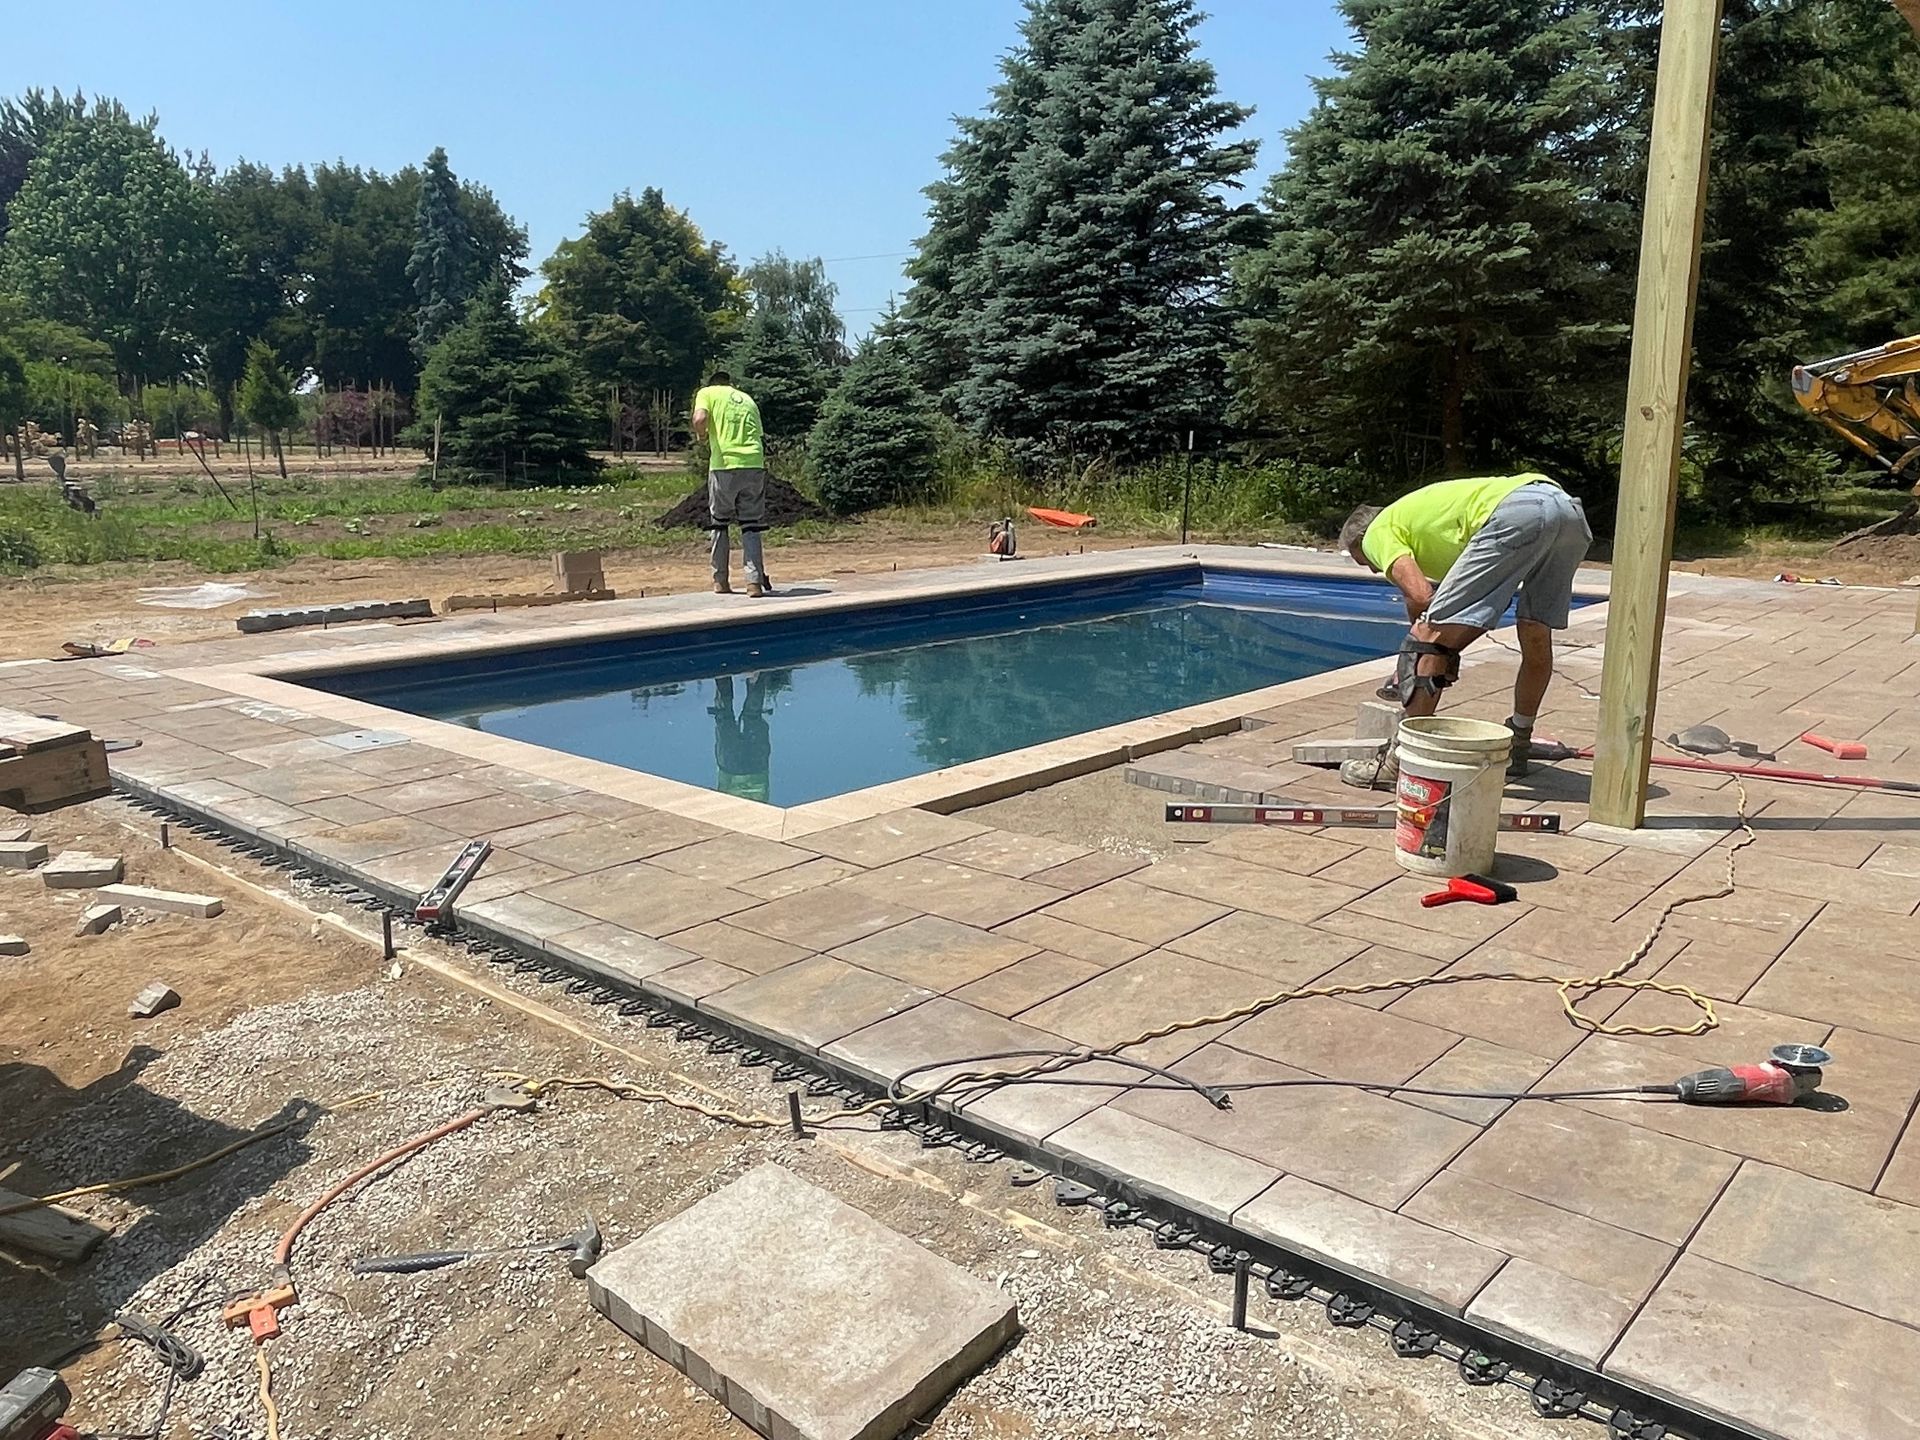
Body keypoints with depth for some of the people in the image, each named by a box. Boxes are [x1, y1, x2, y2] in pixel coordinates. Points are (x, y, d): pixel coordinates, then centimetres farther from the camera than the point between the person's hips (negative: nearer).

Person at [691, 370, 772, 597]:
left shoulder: (708, 393, 11)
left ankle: (720, 581, 16)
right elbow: (758, 435, 19)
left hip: (724, 465, -2)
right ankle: (754, 581, -4)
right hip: (754, 464, 3)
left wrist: (703, 435, 11)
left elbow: (699, 419, -9)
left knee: (720, 523, 14)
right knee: (751, 525, 7)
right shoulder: (748, 399, 24)